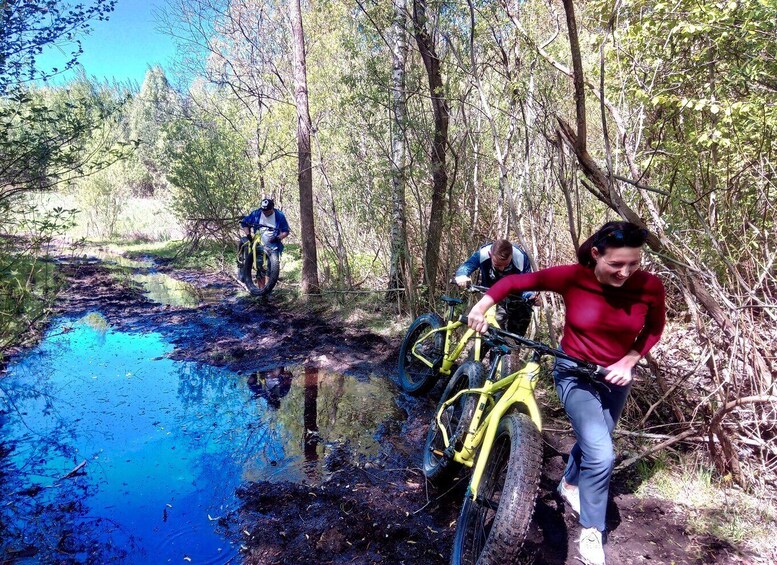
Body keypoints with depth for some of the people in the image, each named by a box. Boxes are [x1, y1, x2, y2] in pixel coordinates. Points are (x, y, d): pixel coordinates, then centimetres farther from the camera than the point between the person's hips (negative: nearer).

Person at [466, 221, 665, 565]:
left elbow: (654, 328, -1)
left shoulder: (650, 287, -19)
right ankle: (591, 532, 8)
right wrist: (481, 306, -27)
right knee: (601, 455, -17)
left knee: (592, 442, 24)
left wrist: (628, 362, -12)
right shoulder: (572, 278, -25)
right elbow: (516, 281, -17)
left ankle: (569, 484, 57)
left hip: (615, 379, 4)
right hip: (575, 375, -4)